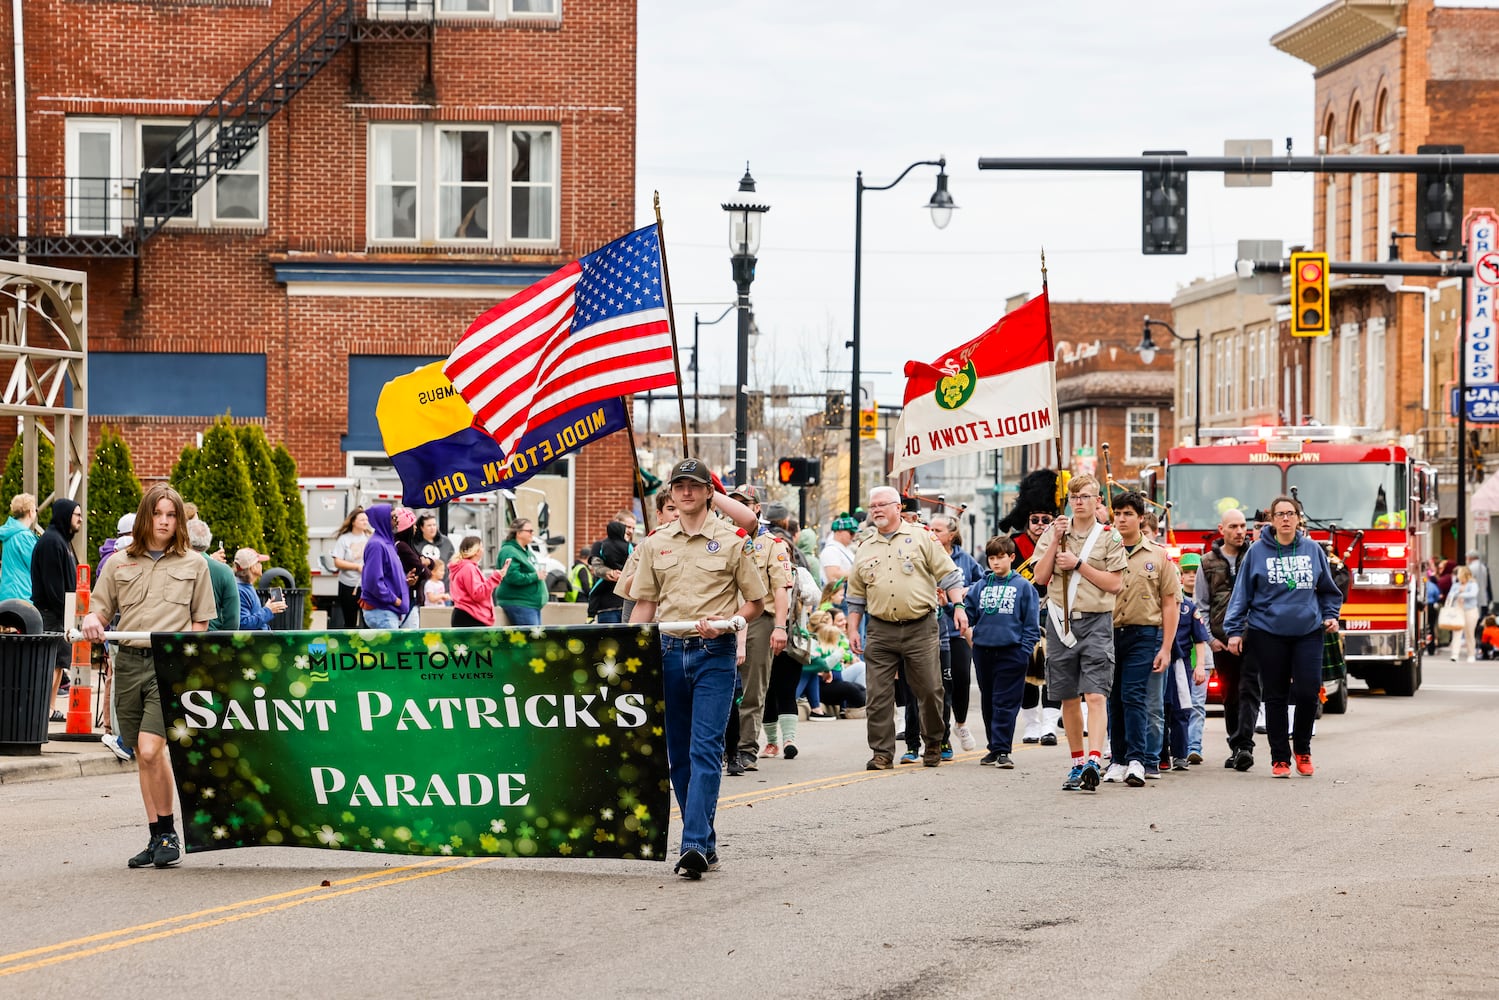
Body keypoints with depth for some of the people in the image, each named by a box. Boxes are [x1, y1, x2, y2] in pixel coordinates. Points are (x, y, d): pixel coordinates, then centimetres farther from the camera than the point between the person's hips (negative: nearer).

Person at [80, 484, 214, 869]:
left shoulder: (193, 564, 8)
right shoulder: (119, 563, 13)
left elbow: (200, 621, 9)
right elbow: (100, 607, 16)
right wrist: (92, 620, -7)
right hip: (129, 661, 4)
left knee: (150, 748, -18)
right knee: (143, 755, 8)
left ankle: (168, 833, -4)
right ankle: (157, 838, 16)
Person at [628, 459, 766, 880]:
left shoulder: (732, 540, 1)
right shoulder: (655, 543, 11)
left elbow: (755, 602, 5)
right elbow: (644, 604, 14)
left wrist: (724, 623, -13)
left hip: (715, 655, -4)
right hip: (668, 651, 4)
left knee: (705, 750, -13)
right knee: (678, 754, 7)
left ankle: (695, 845, -19)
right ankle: (706, 843, 16)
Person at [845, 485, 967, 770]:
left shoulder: (921, 537, 3)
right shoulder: (865, 549, 14)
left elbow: (948, 574, 2)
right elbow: (856, 595, 18)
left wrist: (958, 607, -8)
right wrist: (853, 630, 11)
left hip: (920, 628, -3)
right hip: (881, 632, 3)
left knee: (929, 690, 0)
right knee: (878, 695, -2)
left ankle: (933, 744, 18)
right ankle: (882, 753, 3)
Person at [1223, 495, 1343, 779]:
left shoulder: (1312, 550, 7)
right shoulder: (1258, 551, 1)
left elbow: (1328, 590, 19)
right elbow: (1242, 593, 3)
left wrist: (1330, 616, 6)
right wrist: (1234, 630, 0)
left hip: (1308, 631, 1)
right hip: (1269, 634, -1)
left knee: (1308, 692, -8)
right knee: (1276, 697, 3)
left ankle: (1302, 748, 14)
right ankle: (1280, 757, 11)